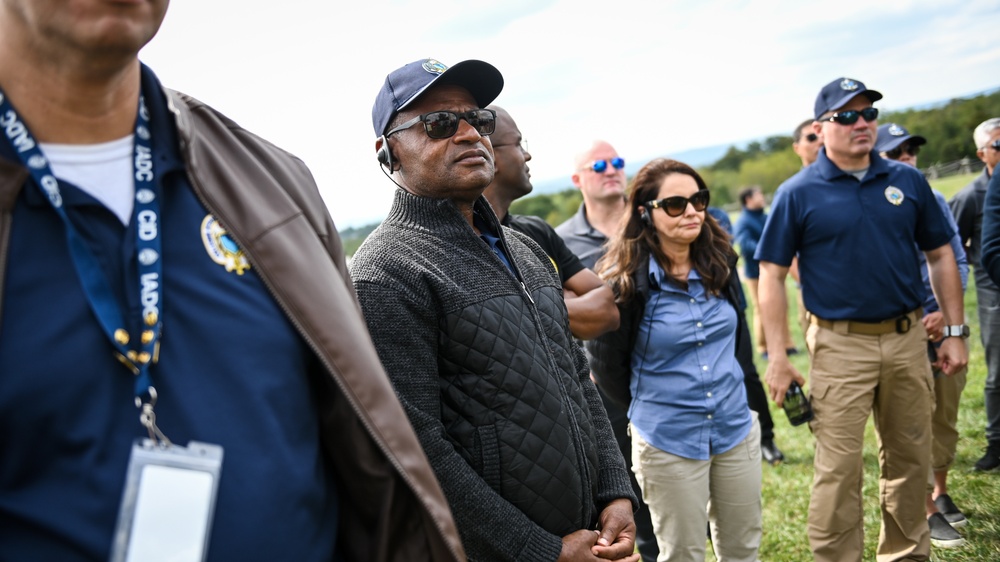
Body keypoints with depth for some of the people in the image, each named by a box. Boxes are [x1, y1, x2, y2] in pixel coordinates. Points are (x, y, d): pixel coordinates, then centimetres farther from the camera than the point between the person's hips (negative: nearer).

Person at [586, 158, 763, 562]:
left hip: (737, 430, 5)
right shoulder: (626, 281, -15)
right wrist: (648, 406, 5)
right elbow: (605, 363, -5)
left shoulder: (720, 263, 1)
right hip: (667, 442, -4)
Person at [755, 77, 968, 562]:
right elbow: (772, 275, -4)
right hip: (840, 345, -4)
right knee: (839, 467, 0)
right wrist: (777, 357, -9)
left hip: (908, 338, 4)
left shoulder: (907, 181, 5)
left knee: (910, 458, 15)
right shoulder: (798, 193, -4)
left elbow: (941, 255, 11)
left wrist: (955, 332, 7)